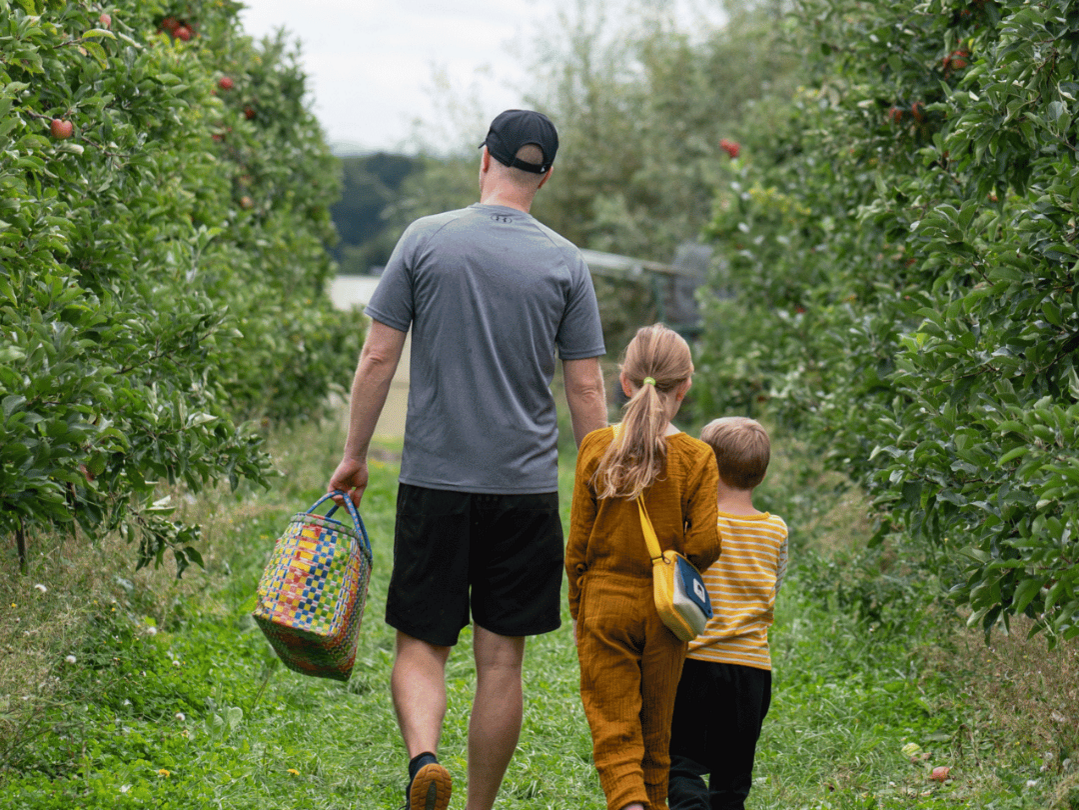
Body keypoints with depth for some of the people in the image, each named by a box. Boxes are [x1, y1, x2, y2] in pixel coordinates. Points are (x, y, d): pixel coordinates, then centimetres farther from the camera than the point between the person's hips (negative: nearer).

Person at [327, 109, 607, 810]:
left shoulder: (426, 239, -1)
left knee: (422, 641, 7)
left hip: (434, 479, -1)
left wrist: (355, 455, 8)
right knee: (501, 658, 8)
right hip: (527, 486, 1)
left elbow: (378, 358, -2)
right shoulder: (565, 261, 0)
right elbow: (587, 389, 0)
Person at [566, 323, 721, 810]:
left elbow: (578, 541, -2)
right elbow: (705, 542, -12)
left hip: (604, 603, 0)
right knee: (655, 732, 15)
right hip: (663, 610, 1)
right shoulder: (697, 458, -7)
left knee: (614, 731, -1)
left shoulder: (597, 448, -5)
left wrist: (577, 607, 9)